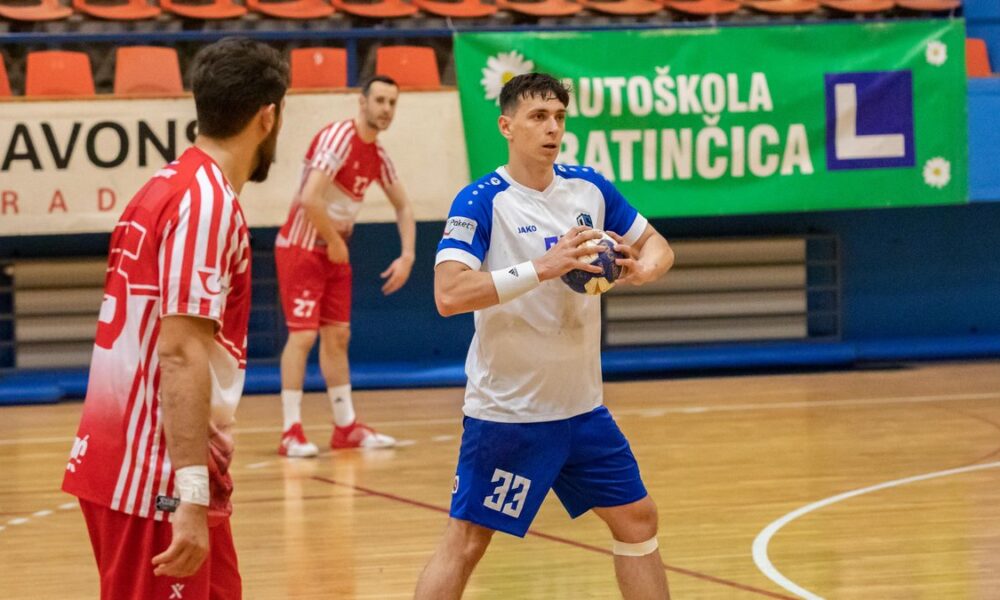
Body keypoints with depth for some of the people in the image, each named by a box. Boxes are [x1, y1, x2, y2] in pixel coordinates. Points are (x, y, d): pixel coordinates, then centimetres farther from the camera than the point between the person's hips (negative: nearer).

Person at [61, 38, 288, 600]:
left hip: (125, 463, 9)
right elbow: (180, 354, -21)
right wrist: (192, 494, -25)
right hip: (158, 482, -9)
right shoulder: (207, 200, -14)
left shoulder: (170, 187, 15)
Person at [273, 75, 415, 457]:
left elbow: (403, 206, 19)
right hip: (301, 248, -8)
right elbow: (309, 199, -32)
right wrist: (335, 242, -20)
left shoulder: (378, 156, 6)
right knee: (303, 334, -11)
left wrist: (407, 256, 7)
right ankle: (291, 432, -10)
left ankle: (346, 426, 17)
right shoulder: (338, 138, -21)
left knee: (337, 335, 11)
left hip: (335, 251, 8)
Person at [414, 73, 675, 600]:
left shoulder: (588, 188, 3)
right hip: (507, 413, -6)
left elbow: (657, 246, 15)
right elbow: (449, 295, -27)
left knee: (637, 520, 12)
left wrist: (641, 269, -9)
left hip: (582, 407, 6)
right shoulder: (482, 202, -15)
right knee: (465, 543, -4)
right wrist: (542, 268, -31)